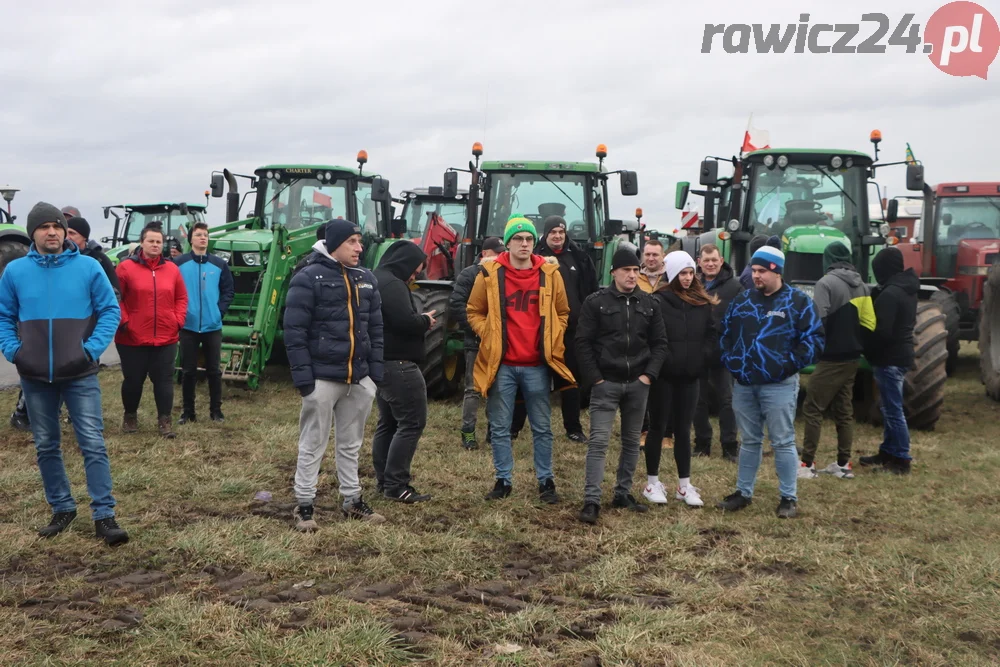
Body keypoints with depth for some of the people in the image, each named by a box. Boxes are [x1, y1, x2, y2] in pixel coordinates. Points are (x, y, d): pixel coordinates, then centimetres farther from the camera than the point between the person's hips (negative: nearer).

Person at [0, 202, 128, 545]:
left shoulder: (88, 267, -4)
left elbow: (110, 311, -2)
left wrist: (92, 349, -13)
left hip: (80, 375, -2)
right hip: (35, 377, 3)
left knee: (93, 445, -5)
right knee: (46, 446, 12)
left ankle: (104, 516, -2)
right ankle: (62, 508, 27)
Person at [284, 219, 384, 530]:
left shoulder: (366, 279, 11)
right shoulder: (309, 278, -9)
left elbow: (375, 328, 14)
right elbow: (294, 331, -12)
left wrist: (376, 370, 7)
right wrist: (303, 375, -16)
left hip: (359, 379, 6)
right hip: (323, 377, -6)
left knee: (351, 444, 16)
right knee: (312, 446, 4)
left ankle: (352, 500, 28)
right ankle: (304, 505, 14)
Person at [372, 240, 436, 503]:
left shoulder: (376, 281, 17)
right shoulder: (392, 284, -17)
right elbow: (406, 321, -26)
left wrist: (421, 320, 9)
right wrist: (426, 321, -6)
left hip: (382, 363, 11)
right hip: (398, 364, -11)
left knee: (388, 422, 16)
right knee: (412, 422, -8)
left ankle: (385, 481, 20)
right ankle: (396, 485, -8)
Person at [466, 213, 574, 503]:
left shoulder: (550, 273, 2)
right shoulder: (490, 273, -1)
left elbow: (563, 313, 12)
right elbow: (474, 312, 8)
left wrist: (552, 342, 2)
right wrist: (489, 336, -5)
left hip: (537, 365, 1)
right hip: (501, 364, 0)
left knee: (542, 427, 10)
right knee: (500, 427, 9)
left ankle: (546, 480, 22)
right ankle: (503, 480, 22)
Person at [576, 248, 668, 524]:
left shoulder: (649, 304, 6)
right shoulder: (596, 302, -4)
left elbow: (659, 342, 8)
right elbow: (583, 343, -6)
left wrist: (649, 374, -3)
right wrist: (594, 378, -12)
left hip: (638, 384, 4)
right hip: (605, 383, -4)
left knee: (632, 441, 11)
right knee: (599, 441, -8)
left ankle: (623, 493, 23)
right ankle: (591, 501, -6)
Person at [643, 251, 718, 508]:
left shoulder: (701, 303, 7)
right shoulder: (658, 301, -10)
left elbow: (712, 334, 12)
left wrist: (703, 357, -1)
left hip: (689, 376, 5)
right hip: (663, 376, -4)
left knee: (683, 430, 11)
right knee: (658, 428, 6)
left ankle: (684, 485, 19)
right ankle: (652, 483, 17)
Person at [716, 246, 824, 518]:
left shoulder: (797, 301, -5)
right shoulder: (742, 300, 10)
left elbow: (814, 339, -7)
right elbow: (726, 333, 19)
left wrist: (790, 365, -13)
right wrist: (731, 362, 7)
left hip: (779, 385, -5)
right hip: (744, 384, 5)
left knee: (783, 442, 0)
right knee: (749, 441, 14)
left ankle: (789, 498, 10)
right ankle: (743, 492, 23)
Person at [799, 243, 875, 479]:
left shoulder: (827, 282, -14)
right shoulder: (862, 286, 9)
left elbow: (817, 320, -22)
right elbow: (869, 323, 11)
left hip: (831, 358, -7)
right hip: (851, 358, 7)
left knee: (813, 409, -1)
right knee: (844, 410, 13)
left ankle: (808, 464, -2)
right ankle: (843, 464, 17)